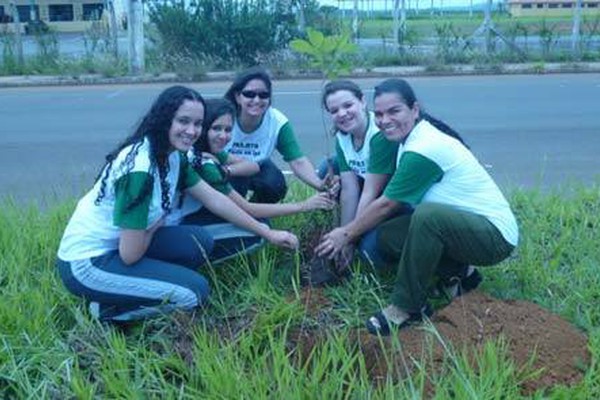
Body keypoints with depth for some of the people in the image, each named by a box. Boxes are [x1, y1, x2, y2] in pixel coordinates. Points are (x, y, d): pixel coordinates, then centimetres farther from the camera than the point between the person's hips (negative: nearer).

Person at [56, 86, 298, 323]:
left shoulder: (173, 157, -1)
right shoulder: (140, 168, -28)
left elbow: (214, 199, 8)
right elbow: (130, 255, -24)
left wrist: (267, 233, 9)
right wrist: (156, 223, -4)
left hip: (115, 246, 9)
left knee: (201, 242, -1)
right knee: (195, 291, -13)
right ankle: (109, 310, 1)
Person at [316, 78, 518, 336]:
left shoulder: (422, 150, -23)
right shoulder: (418, 136, 5)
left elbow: (386, 205, -14)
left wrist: (346, 234, -2)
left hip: (496, 234, -9)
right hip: (467, 226, 9)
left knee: (426, 215, -36)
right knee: (387, 236, -1)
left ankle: (408, 307, -17)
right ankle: (459, 274, 12)